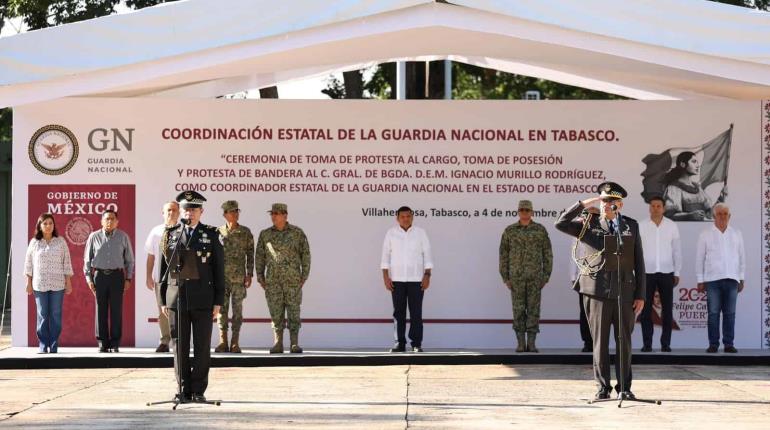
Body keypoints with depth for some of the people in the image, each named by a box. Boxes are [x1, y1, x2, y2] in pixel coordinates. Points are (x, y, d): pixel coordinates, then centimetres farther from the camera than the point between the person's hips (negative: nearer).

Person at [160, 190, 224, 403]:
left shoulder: (211, 235, 4)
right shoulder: (170, 235, 9)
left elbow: (219, 270, 3)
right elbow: (164, 268, 10)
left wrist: (218, 301, -3)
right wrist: (163, 300, 6)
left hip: (203, 299, -1)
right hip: (176, 298, 1)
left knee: (202, 346, 1)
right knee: (180, 346, 2)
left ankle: (198, 390, 6)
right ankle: (184, 390, 7)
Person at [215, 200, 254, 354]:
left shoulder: (245, 232, 4)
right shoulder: (218, 232, 7)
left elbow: (250, 254, 4)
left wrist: (249, 275, -3)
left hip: (239, 277, -1)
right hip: (221, 276, 1)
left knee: (237, 309, -1)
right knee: (222, 308, 1)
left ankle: (235, 342, 2)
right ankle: (223, 342, 5)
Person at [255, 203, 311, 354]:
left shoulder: (297, 232, -1)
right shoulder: (265, 234, 5)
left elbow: (305, 254, 1)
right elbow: (259, 256, 9)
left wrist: (304, 276, -4)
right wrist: (260, 277, 3)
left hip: (293, 279, -2)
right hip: (273, 280, 2)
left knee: (293, 311, -2)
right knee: (276, 312, 1)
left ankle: (294, 344, 1)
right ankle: (277, 344, 5)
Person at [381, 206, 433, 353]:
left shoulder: (420, 233, 4)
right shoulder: (391, 233, 5)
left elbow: (427, 255, 3)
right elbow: (386, 256, 4)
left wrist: (427, 276, -5)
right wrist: (386, 277, -3)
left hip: (416, 280, -1)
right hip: (397, 280, 1)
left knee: (416, 313, -2)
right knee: (399, 312, 3)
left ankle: (416, 344, 1)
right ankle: (400, 343, 8)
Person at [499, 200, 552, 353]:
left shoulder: (540, 230, 3)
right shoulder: (509, 231, 3)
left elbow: (547, 254, 5)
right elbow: (503, 254, 5)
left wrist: (546, 276, -1)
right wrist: (505, 277, 0)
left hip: (535, 276, 0)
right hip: (516, 277, 0)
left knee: (533, 309, -1)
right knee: (518, 310, 0)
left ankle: (531, 343, 3)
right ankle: (520, 343, 5)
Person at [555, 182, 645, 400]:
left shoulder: (631, 226, 12)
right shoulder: (589, 224, 7)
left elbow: (638, 262, 11)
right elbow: (561, 223, -7)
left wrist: (640, 295, 5)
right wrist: (585, 204, -9)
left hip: (625, 293, 1)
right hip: (597, 292, -1)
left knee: (624, 342, 5)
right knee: (600, 342, 2)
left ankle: (624, 388, 14)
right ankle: (603, 388, 9)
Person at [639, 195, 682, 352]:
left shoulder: (672, 226, 3)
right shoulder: (641, 226, 0)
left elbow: (677, 250, 7)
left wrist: (677, 273, 5)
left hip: (666, 273, 1)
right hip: (647, 273, -1)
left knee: (667, 310, 2)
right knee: (646, 310, 0)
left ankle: (666, 343, 8)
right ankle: (647, 343, 5)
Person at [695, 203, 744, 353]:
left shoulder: (736, 234, 12)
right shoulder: (705, 235, 6)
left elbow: (742, 257, 15)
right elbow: (699, 258, 6)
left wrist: (742, 279, 10)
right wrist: (700, 280, 2)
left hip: (732, 279, 2)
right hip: (712, 279, -2)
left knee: (730, 313, 1)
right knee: (713, 313, -4)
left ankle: (729, 343, 4)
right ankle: (713, 344, 0)